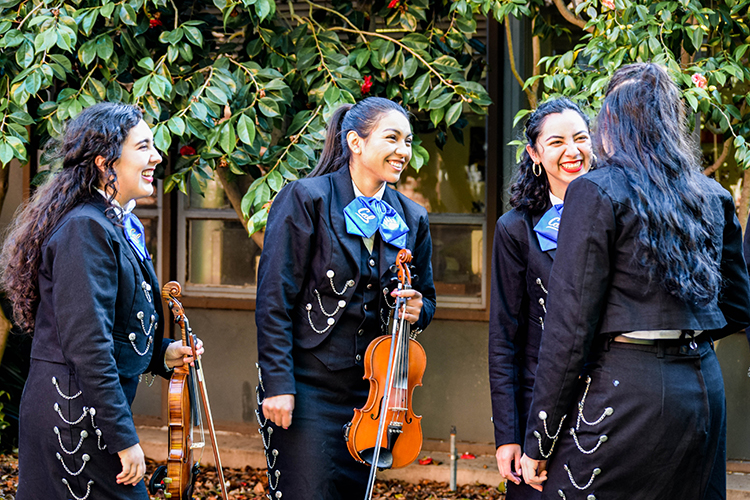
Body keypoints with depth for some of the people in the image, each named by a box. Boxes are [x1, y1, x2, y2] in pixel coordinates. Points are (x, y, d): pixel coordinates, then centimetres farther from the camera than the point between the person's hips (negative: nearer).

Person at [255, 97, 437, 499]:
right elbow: (274, 300, -9)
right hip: (308, 386, -5)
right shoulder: (306, 199, -6)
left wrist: (417, 310, -5)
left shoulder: (412, 219, 9)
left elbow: (425, 298, 21)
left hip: (369, 390, 5)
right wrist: (277, 384, -15)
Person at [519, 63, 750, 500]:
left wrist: (539, 443, -7)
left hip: (627, 393, -7)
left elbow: (570, 325, -10)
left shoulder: (596, 192, -7)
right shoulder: (714, 197, 10)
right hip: (705, 389, 7)